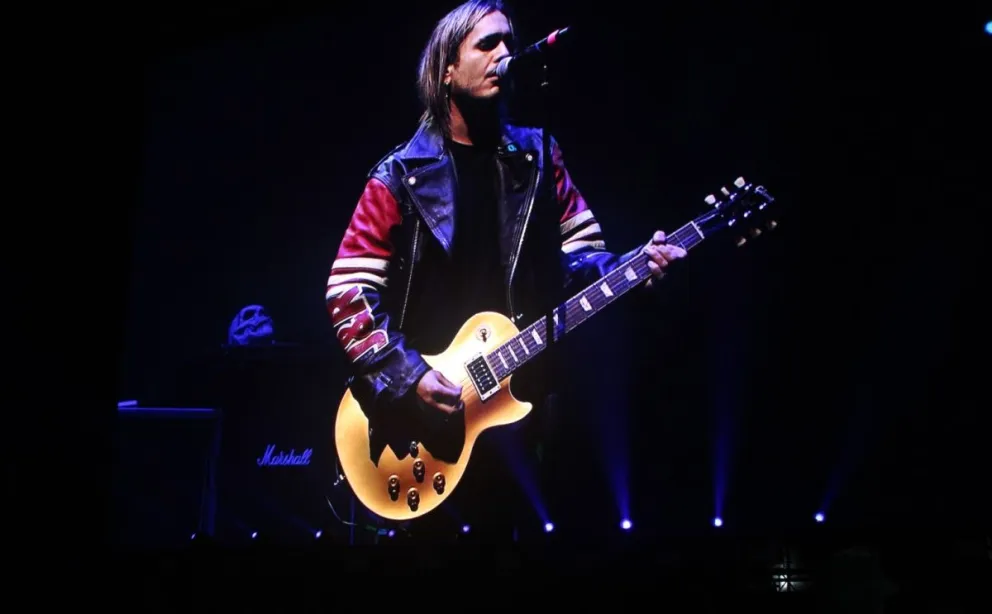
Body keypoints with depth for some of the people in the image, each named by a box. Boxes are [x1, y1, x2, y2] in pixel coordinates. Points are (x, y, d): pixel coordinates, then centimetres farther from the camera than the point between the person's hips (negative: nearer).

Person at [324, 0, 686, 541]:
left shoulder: (536, 157, 7)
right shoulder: (401, 176, -4)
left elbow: (580, 254, 6)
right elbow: (348, 291, -7)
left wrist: (632, 267, -15)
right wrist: (406, 378, -17)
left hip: (527, 397, 3)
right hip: (427, 414, -2)